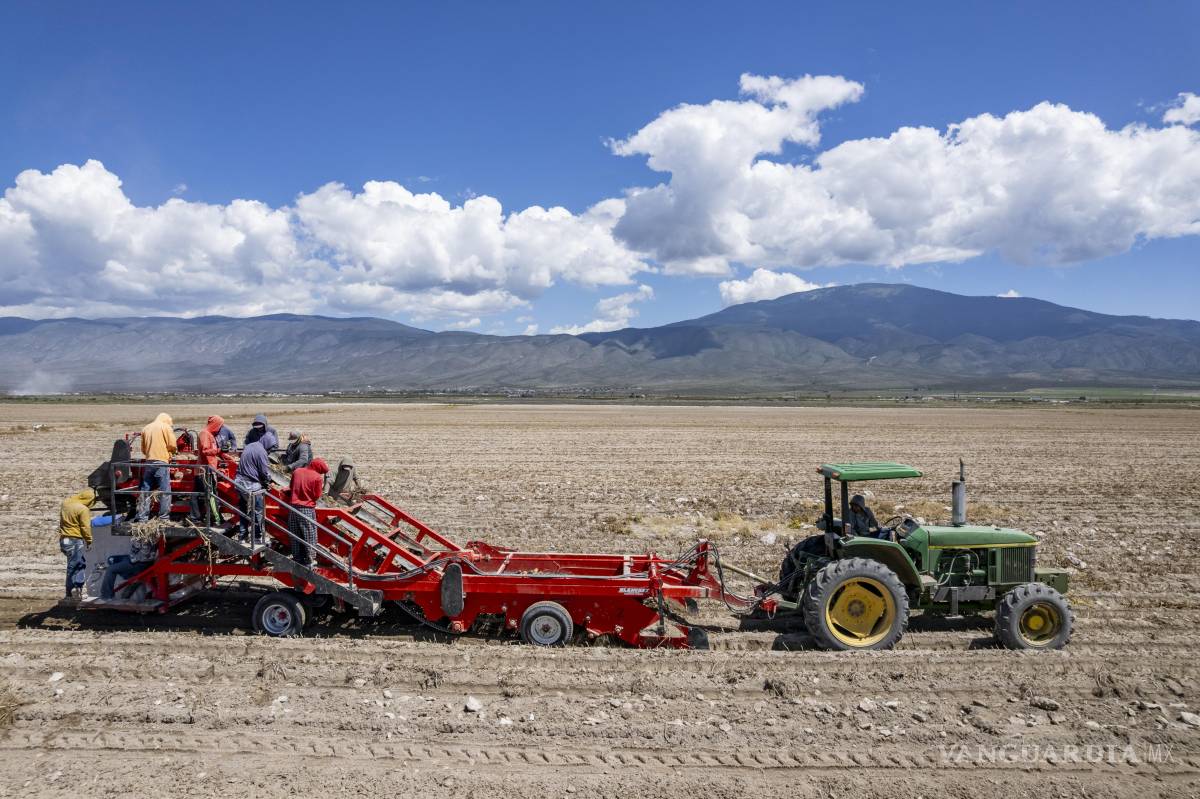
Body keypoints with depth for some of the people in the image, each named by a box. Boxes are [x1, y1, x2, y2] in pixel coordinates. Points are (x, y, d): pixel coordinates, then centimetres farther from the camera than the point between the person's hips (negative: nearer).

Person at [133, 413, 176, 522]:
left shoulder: (146, 428, 17)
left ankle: (142, 517, 12)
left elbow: (143, 448, 17)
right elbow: (172, 445, -6)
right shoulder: (166, 427, 1)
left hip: (148, 462, 5)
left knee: (145, 489, 10)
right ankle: (164, 517, -2)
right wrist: (169, 452, 14)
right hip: (161, 462, -5)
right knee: (164, 490, -1)